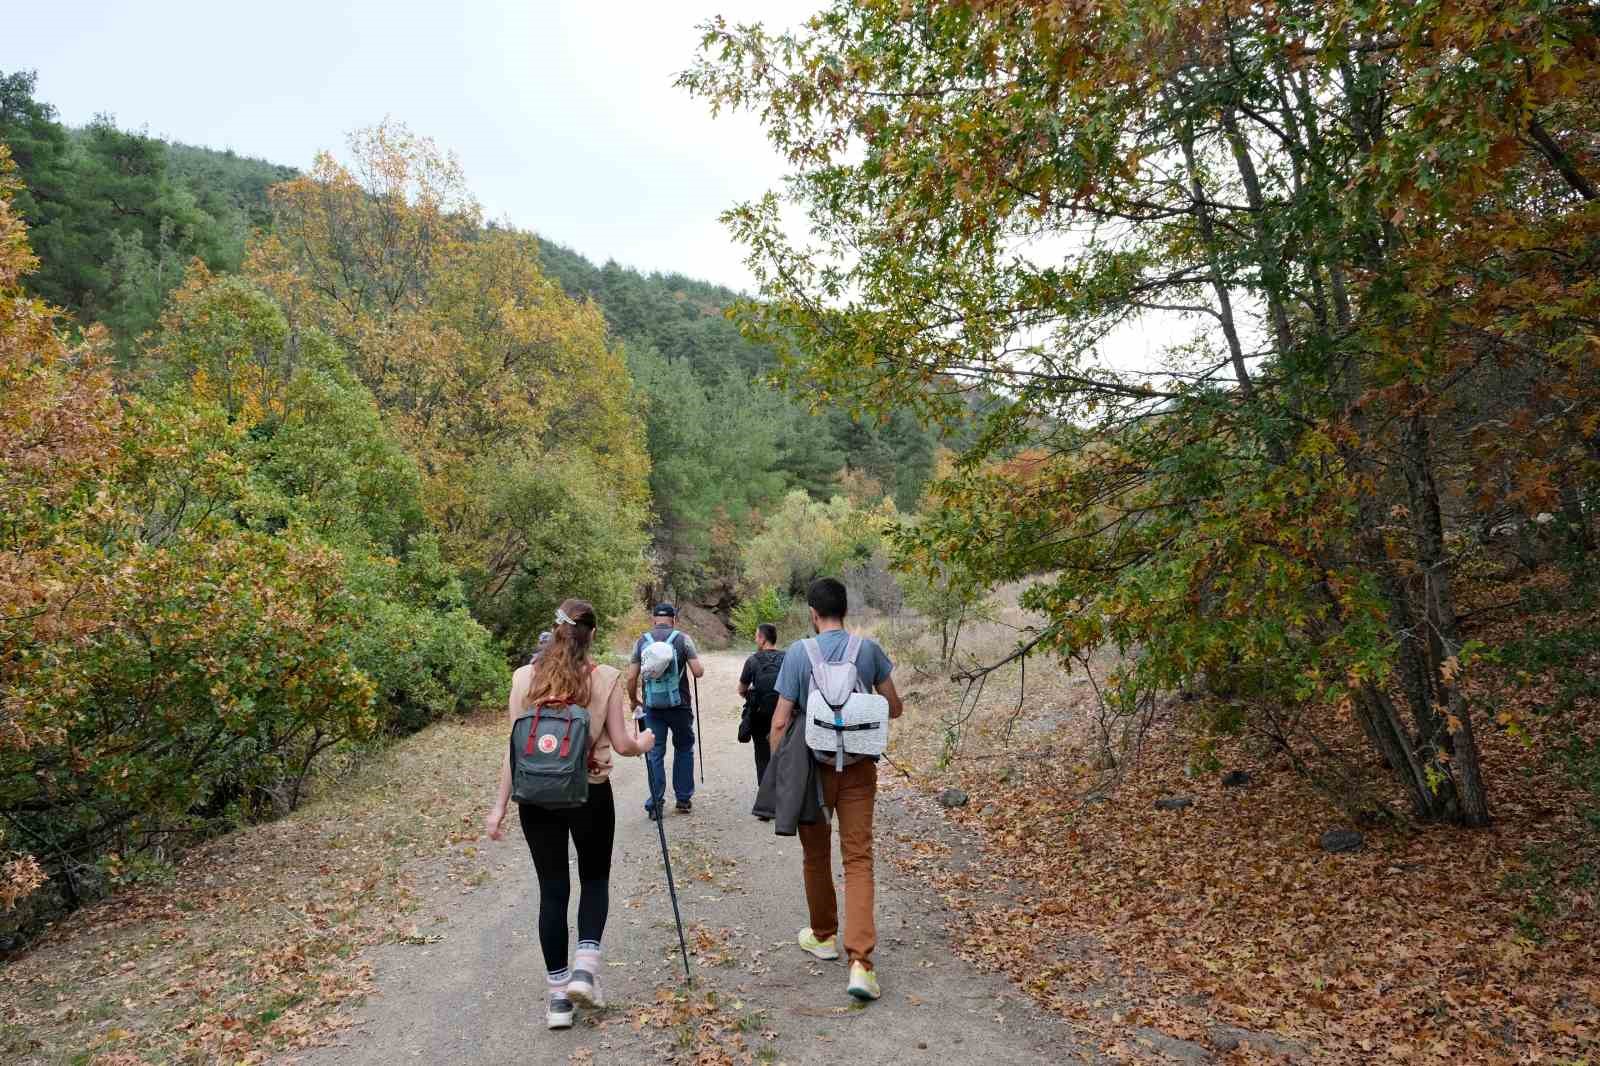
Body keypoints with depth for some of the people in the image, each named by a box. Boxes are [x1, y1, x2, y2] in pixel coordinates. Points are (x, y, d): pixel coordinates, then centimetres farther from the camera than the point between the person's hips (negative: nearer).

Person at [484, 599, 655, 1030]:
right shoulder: (606, 678, -9)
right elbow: (621, 745, -7)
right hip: (590, 794, -1)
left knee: (552, 890, 11)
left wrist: (500, 804, 3)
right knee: (595, 879, 20)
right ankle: (585, 968, 6)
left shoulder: (524, 677, -4)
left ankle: (557, 995, 17)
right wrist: (644, 743, 14)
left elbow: (515, 747, -3)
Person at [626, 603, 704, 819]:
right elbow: (698, 672, -10)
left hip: (652, 706, 1)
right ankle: (684, 799, 21)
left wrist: (633, 700, 15)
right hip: (679, 705, -1)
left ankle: (655, 803, 8)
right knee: (684, 749, 16)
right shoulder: (682, 639, -4)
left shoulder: (641, 641, 1)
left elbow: (631, 678, -1)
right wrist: (700, 668, 14)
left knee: (654, 754, 8)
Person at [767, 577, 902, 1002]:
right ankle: (860, 961, -8)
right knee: (858, 858, 2)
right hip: (858, 767, 1)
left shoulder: (798, 653, -9)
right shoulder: (869, 650, -3)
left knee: (816, 854, 18)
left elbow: (780, 722, -10)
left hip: (814, 766, -1)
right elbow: (894, 708, 6)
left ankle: (823, 935, 36)